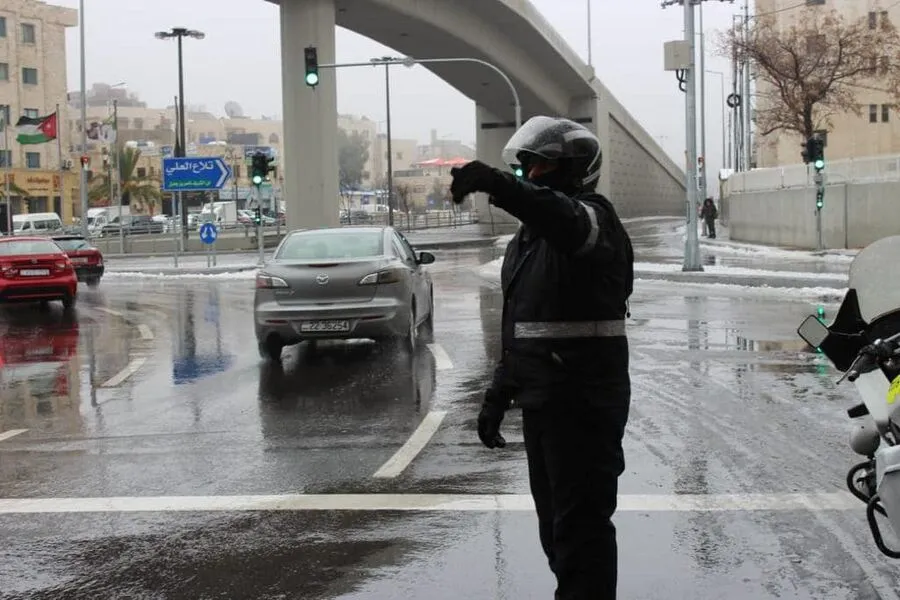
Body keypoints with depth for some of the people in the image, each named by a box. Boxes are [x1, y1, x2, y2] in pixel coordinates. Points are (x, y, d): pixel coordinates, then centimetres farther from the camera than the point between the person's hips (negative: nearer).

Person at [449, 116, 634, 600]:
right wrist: (498, 394, 21)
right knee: (555, 524, 18)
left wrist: (496, 184, -55)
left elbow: (563, 220, -39)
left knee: (581, 524, -7)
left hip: (583, 402, -10)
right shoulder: (529, 237, 17)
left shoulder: (591, 218, -12)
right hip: (541, 401, 10)